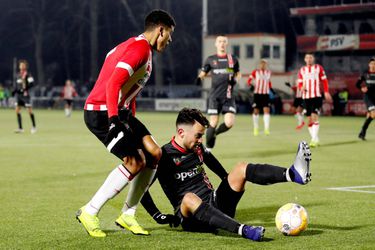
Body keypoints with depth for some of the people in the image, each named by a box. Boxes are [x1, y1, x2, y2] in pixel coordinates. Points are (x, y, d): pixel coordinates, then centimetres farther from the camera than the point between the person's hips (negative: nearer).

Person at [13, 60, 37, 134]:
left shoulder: (28, 75, -7)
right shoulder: (18, 75, 13)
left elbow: (31, 83, -17)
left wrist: (25, 89, -25)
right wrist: (14, 91, 7)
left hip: (25, 94, -6)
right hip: (18, 94, 6)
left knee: (29, 110, -2)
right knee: (17, 110, 0)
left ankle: (34, 127, 12)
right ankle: (20, 128, 4)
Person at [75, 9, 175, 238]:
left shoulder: (139, 47, 18)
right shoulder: (140, 49, -15)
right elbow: (113, 84, -26)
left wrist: (131, 122, 24)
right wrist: (114, 120, -32)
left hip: (118, 111, 11)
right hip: (101, 113, -11)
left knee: (154, 154, 5)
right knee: (135, 163, -16)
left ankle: (128, 216, 12)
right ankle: (89, 213, -4)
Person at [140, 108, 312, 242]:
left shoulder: (198, 149, 10)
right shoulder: (164, 156, -9)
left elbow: (210, 160, 33)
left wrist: (231, 182, 29)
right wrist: (158, 217, -13)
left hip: (216, 205, 6)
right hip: (190, 218, -6)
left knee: (241, 168, -11)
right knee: (189, 198, -42)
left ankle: (294, 174, -34)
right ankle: (243, 230, -60)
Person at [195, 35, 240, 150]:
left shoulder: (233, 59, 9)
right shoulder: (211, 59, 6)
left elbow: (238, 74, 20)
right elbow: (203, 73, 11)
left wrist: (235, 79, -3)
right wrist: (199, 78, -13)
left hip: (228, 97, 1)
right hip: (215, 96, -1)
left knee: (229, 123, -13)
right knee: (213, 123, -5)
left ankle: (215, 133, 18)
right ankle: (208, 148, 12)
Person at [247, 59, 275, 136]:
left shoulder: (268, 72, 10)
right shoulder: (255, 72, -2)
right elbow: (248, 81, -2)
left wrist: (271, 90, 13)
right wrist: (251, 85, -21)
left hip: (266, 94, 2)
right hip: (257, 94, -2)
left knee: (267, 110, -12)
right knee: (256, 111, 3)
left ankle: (266, 129, -14)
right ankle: (256, 129, 19)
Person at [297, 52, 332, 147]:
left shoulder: (318, 68, 4)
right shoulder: (302, 70, 11)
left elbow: (324, 80, 5)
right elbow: (300, 83, 12)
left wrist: (326, 92, -3)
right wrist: (302, 87, -10)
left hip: (317, 96, -4)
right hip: (306, 97, 4)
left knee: (314, 117, -16)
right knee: (309, 119, 5)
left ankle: (314, 139, -18)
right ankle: (315, 139, 17)